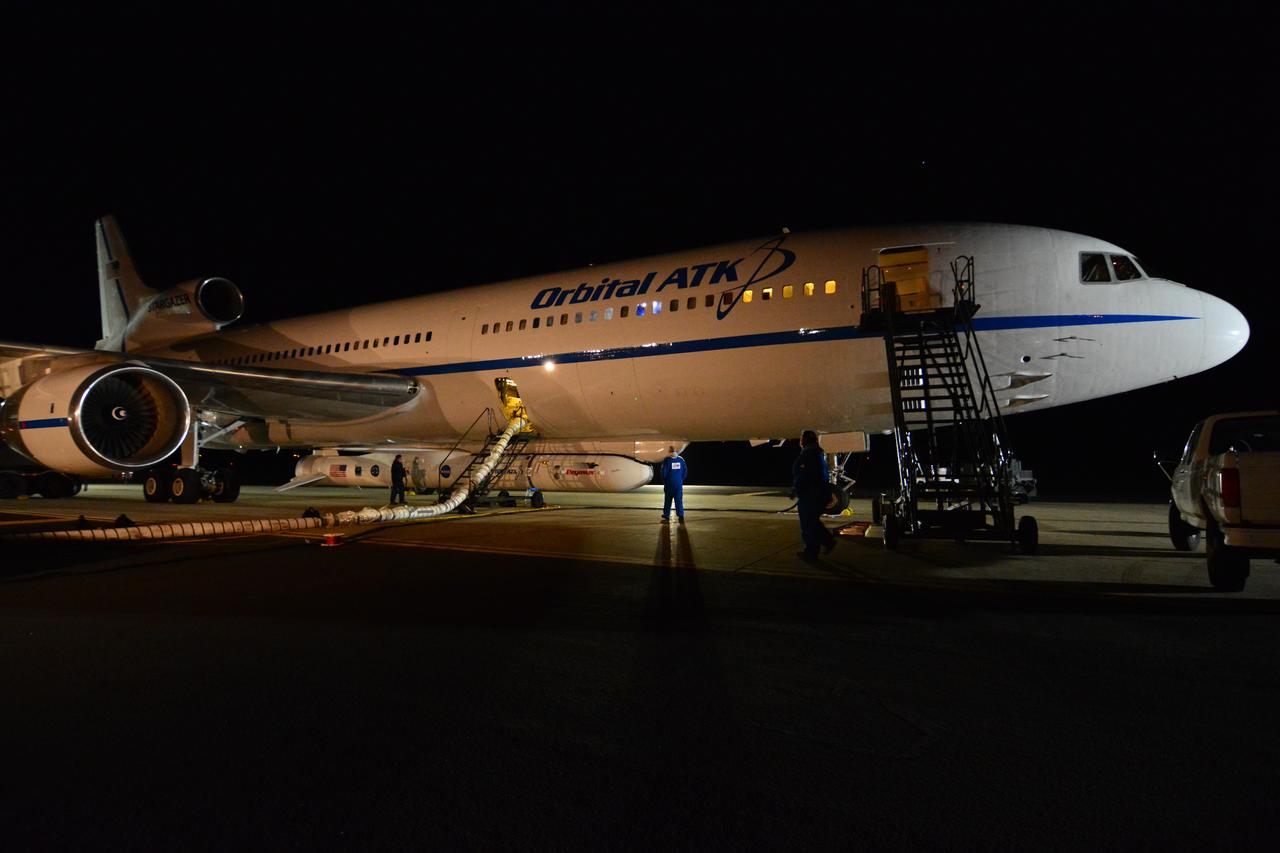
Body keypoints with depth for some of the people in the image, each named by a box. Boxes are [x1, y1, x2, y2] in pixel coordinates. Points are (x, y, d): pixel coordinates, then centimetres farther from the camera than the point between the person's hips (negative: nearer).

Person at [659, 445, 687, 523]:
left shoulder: (667, 460, -8)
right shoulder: (681, 459, 3)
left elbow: (664, 472, -10)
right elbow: (685, 471, 7)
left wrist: (664, 480, 5)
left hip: (669, 484, -3)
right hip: (679, 484, 3)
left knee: (667, 501, 6)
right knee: (679, 500, 6)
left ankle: (666, 517, 7)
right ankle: (681, 516, -1)